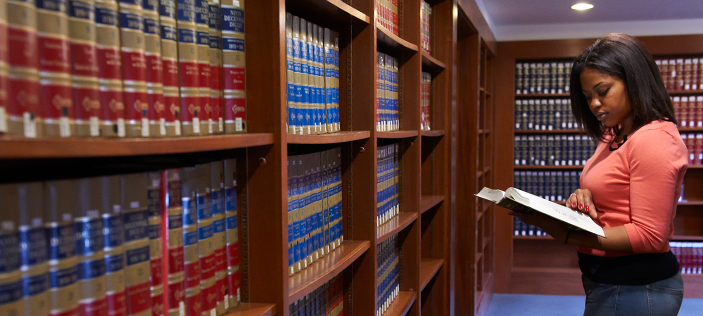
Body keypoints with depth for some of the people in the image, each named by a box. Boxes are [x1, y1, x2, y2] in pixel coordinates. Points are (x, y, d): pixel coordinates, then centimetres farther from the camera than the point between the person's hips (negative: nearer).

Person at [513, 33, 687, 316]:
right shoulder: (614, 136, 12)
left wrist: (565, 234, -27)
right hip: (606, 281, 9)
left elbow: (649, 235, -22)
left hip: (635, 290, -9)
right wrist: (584, 197, -6)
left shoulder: (655, 139, -19)